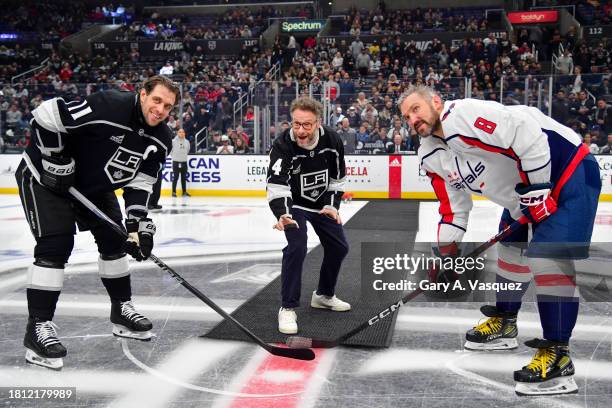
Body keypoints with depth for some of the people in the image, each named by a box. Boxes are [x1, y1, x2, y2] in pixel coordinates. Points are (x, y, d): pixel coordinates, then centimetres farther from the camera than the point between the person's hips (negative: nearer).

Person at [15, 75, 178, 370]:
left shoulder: (160, 139, -8)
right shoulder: (108, 106, -31)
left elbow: (140, 182, -4)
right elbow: (46, 115, -27)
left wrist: (138, 223, -14)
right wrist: (57, 163, -22)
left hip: (94, 185, 8)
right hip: (45, 176, -8)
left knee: (114, 239, 7)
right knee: (56, 245, -16)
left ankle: (121, 309, 23)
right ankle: (39, 326, -7)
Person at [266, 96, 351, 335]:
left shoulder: (332, 140, -17)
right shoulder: (283, 145, -30)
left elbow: (337, 177, -3)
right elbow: (276, 185, -38)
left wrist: (332, 205, -12)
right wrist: (282, 214, -54)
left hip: (322, 202, 5)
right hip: (293, 203, -5)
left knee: (338, 247, 9)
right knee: (296, 248, -24)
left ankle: (324, 295, 32)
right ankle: (288, 308, -11)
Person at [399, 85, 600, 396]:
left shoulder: (464, 114, -24)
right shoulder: (431, 157, 5)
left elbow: (526, 130, -31)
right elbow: (453, 205, 12)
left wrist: (536, 190, -27)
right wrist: (446, 250, 7)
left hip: (568, 170, -10)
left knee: (548, 257, -20)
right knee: (512, 249, 19)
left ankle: (557, 356, -13)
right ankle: (503, 323, 38)